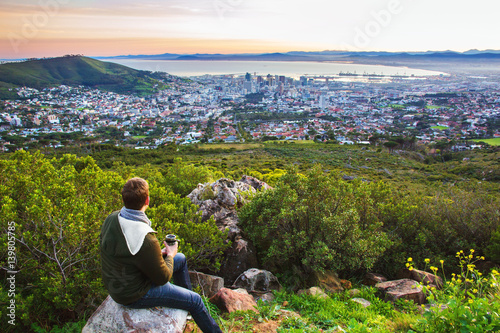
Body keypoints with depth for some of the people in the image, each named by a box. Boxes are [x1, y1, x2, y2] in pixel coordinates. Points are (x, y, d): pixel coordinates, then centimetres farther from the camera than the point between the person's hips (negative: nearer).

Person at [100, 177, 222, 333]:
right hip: (134, 295, -8)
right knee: (194, 300, 5)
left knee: (181, 258, 22)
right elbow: (162, 278, -23)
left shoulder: (112, 218, -11)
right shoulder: (145, 239, -38)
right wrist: (170, 255, -4)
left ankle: (186, 294, 47)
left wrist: (158, 253, 2)